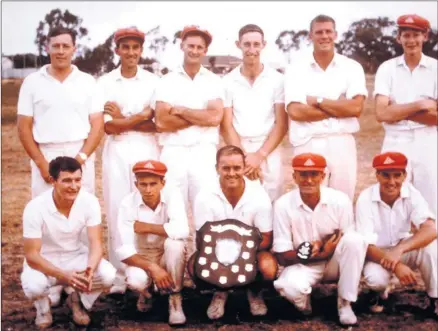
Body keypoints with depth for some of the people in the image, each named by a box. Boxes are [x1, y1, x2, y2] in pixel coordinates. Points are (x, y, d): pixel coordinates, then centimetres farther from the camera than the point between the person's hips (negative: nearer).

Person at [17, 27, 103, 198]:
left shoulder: (88, 82, 7)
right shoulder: (32, 82, 6)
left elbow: (98, 126, 3)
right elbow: (24, 127, 3)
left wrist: (80, 159, -9)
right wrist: (41, 163, -6)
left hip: (81, 159, 0)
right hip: (45, 158, 0)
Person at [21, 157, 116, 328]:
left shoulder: (90, 201, -19)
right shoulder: (35, 208, -27)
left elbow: (96, 243, -18)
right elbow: (31, 255, -25)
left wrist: (90, 269, -41)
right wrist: (63, 275, -40)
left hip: (76, 256, 3)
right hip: (44, 261, -2)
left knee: (108, 275, -25)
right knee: (34, 285, -35)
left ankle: (77, 299, 8)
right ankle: (43, 305, 4)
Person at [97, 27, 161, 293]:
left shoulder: (153, 81, 4)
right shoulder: (105, 82, 4)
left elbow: (158, 125, -5)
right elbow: (108, 127, -5)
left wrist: (122, 118, -8)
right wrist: (141, 116, -8)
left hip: (146, 151, 0)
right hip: (116, 153, 1)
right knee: (117, 214, 1)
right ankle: (120, 277, 9)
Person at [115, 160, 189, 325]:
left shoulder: (173, 196, -19)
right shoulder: (128, 203, -18)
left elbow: (182, 230, -37)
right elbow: (124, 250, -21)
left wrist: (145, 227, -27)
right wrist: (152, 268, -35)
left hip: (169, 256, 0)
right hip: (141, 258, 0)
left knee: (174, 243, -33)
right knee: (135, 280, -33)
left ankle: (175, 299, -14)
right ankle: (145, 293, 8)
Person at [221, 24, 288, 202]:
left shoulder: (277, 79, 3)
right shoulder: (228, 81, 5)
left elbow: (282, 124, 1)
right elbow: (226, 125, 2)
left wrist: (260, 155, -9)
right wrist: (244, 157, -8)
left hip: (269, 152, 0)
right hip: (238, 150, 1)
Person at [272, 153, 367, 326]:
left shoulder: (340, 200, -14)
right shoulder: (283, 205, -16)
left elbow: (350, 245, -8)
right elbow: (282, 256, -15)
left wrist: (328, 250, -27)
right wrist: (312, 254, -28)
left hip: (335, 263, 2)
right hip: (302, 265, -2)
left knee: (356, 240, -29)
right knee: (289, 286, -36)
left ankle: (345, 303, -13)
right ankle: (304, 301, 3)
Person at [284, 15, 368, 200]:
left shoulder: (352, 67, 5)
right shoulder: (296, 70, 2)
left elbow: (356, 107, -8)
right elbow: (295, 111, -10)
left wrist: (317, 101, -8)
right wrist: (340, 108, -8)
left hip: (342, 144, 1)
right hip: (308, 145, -1)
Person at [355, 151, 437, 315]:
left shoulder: (411, 193, -18)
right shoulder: (366, 199, -24)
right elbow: (366, 245, -26)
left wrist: (400, 249, -48)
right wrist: (396, 266, -42)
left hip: (404, 248, 2)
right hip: (376, 253, -2)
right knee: (375, 278, -33)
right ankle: (382, 292, 6)